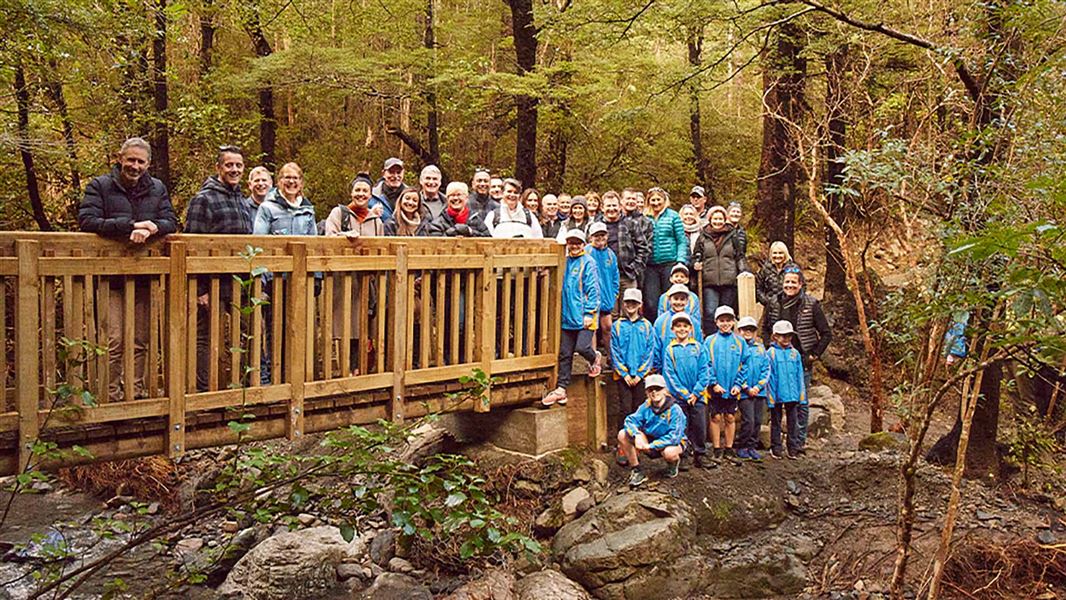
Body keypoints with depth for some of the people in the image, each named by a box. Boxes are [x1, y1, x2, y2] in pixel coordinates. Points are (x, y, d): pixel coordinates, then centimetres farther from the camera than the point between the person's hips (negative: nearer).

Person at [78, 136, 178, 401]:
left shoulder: (157, 188, 13)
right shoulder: (100, 186, 1)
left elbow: (171, 222, 4)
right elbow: (87, 221, -12)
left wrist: (150, 229, -18)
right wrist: (131, 225, -19)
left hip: (144, 276, 4)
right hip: (111, 277, -3)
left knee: (140, 341, 8)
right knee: (114, 342, -7)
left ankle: (136, 393, 16)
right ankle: (111, 397, 1)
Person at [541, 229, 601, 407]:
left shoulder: (587, 262, -4)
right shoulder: (565, 262, 12)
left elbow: (593, 289, -8)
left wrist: (589, 313, -13)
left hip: (583, 317, -5)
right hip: (568, 317, 5)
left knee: (582, 347, -13)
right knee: (565, 354, 6)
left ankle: (595, 358, 21)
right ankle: (561, 389, 12)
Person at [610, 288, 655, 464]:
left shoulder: (647, 326, 8)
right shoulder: (617, 326, 5)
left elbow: (650, 352, 3)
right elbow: (614, 352, 1)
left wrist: (640, 374, -7)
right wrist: (625, 374, -8)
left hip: (641, 375, 1)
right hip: (622, 375, -1)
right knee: (625, 410, -5)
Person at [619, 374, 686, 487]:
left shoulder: (675, 410, -22)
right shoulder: (646, 407, -7)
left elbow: (675, 436, -27)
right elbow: (630, 420, -10)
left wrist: (651, 446, -30)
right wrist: (636, 436, -33)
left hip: (673, 443, -5)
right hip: (650, 441, 5)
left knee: (669, 452, -42)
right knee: (623, 435, -15)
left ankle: (673, 464, 1)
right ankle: (637, 471, -5)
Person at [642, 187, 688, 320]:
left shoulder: (673, 216, 5)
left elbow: (682, 241, 4)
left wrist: (680, 260, -7)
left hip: (670, 264, -1)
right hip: (650, 266, 1)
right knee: (650, 304, -5)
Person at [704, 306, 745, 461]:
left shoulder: (739, 341, 5)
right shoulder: (710, 341, -1)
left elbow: (743, 365, 4)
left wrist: (738, 384, -6)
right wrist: (714, 383, -11)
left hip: (732, 388, 2)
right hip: (716, 388, -2)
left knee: (730, 418, 8)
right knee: (716, 417, 4)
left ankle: (729, 448, 19)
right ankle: (717, 449, 13)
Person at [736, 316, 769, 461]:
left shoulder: (761, 348, 12)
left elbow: (766, 369, 8)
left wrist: (758, 386, -6)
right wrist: (747, 388, -10)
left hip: (759, 391, 5)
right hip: (744, 392, -4)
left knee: (757, 420, 7)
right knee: (748, 421, -9)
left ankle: (752, 446, 18)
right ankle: (741, 446, 5)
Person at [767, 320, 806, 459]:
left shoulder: (795, 353, 6)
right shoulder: (771, 354, -6)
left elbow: (799, 376, 9)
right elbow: (769, 377, -6)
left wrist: (801, 395, 6)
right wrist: (771, 396, -9)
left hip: (792, 395, 3)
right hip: (777, 395, -3)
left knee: (793, 422, 8)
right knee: (776, 423, 9)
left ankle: (794, 449, 16)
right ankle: (776, 449, 18)